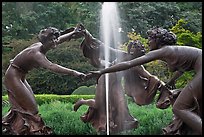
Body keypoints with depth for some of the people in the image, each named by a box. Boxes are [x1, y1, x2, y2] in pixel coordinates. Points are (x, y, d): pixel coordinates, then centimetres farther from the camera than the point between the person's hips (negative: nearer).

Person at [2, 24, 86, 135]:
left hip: (19, 77, 9)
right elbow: (52, 67, -48)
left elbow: (59, 39, 12)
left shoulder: (40, 45, -6)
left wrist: (73, 33, 10)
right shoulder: (36, 53, -31)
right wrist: (73, 73, -55)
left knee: (21, 105, 16)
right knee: (29, 106, -8)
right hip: (13, 76, -9)